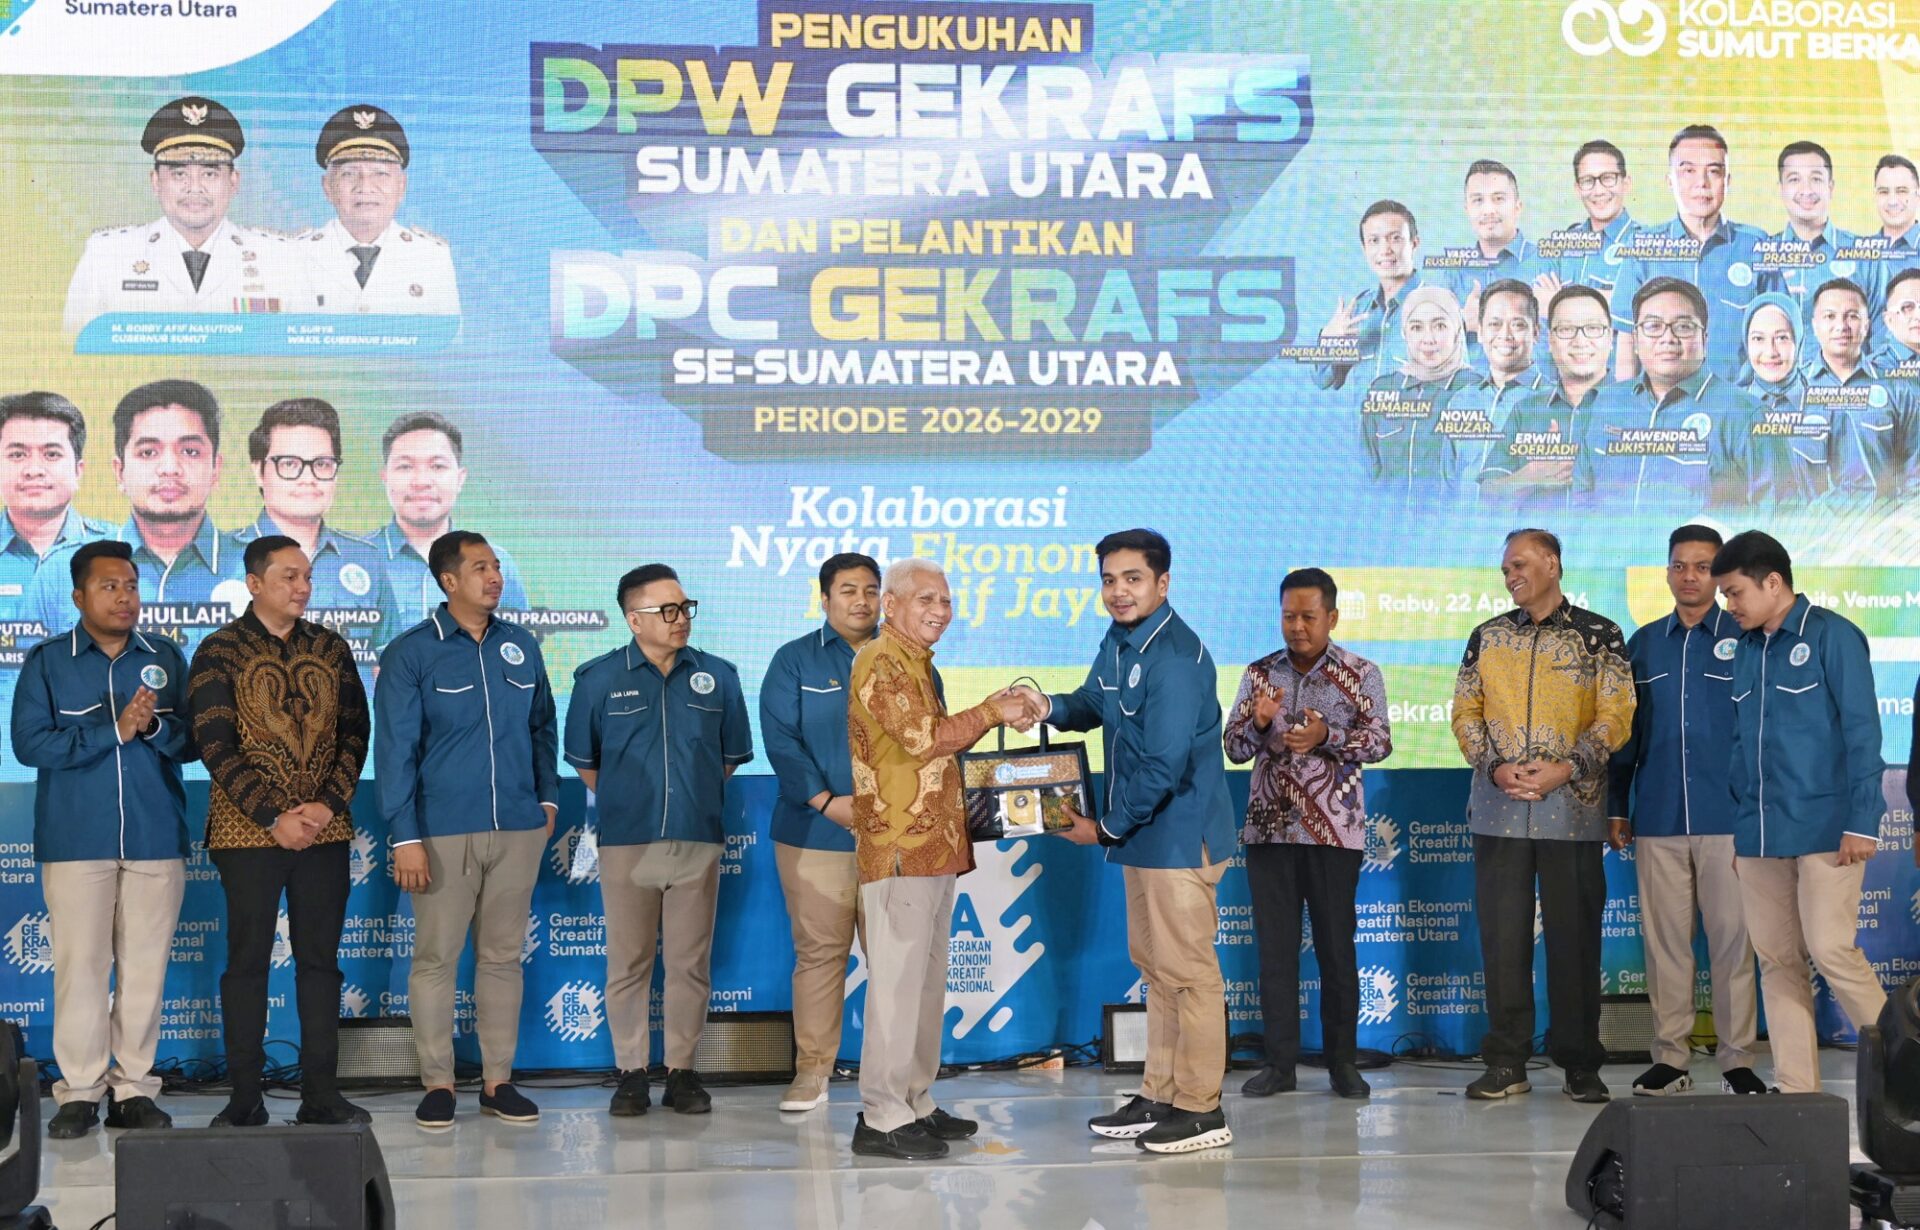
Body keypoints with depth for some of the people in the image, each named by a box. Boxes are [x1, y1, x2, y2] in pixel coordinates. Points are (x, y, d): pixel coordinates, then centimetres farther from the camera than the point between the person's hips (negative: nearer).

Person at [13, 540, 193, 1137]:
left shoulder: (167, 658, 11)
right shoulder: (46, 661, 4)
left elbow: (194, 742, 8)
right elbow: (29, 742, -7)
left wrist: (155, 727, -13)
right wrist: (114, 731, -13)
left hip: (156, 837, 2)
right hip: (75, 840, -2)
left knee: (145, 965, 2)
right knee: (80, 964, -3)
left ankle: (134, 1089, 10)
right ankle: (79, 1092, 5)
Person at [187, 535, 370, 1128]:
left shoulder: (330, 648, 8)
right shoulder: (220, 652, -2)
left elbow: (355, 731, 6)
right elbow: (216, 746, -7)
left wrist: (328, 804, -8)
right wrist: (274, 818, -12)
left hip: (325, 829, 3)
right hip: (248, 831, -3)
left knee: (320, 960, 5)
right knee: (248, 961, 2)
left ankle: (321, 1094, 11)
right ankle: (244, 1097, 8)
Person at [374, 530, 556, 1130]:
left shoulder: (522, 647, 9)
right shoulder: (410, 653, -4)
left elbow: (543, 727, 19)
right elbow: (394, 748, -6)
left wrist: (548, 796, 11)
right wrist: (404, 837, -11)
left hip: (518, 829, 4)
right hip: (444, 832, -4)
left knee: (502, 957, 9)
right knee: (436, 958, 1)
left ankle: (498, 1082, 16)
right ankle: (438, 1084, 10)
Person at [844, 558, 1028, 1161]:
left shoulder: (916, 663, 20)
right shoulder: (880, 663, -10)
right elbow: (923, 737, -20)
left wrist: (991, 715, 11)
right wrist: (991, 712, -11)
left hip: (934, 847, 10)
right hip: (900, 849, -10)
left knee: (927, 980, 14)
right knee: (897, 980, -9)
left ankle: (915, 1104, 21)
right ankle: (882, 1119, -5)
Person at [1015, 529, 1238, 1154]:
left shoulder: (1174, 658, -21)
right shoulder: (1119, 641, 9)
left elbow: (1163, 766, -23)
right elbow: (1094, 703, 23)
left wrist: (1106, 828, -13)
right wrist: (1050, 707, 0)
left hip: (1181, 833, -10)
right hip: (1143, 833, 10)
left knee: (1187, 970, -4)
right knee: (1154, 964, 16)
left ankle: (1201, 1110, 4)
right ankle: (1159, 1096, 26)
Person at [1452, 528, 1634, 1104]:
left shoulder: (1599, 635, 3)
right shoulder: (1487, 636, 12)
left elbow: (1615, 715, -2)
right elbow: (1465, 712, 9)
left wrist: (1567, 768, -14)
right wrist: (1495, 767, -7)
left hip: (1572, 805, -3)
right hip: (1499, 807, 3)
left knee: (1574, 936, 1)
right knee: (1502, 934, 3)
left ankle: (1580, 1065, 10)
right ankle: (1506, 1063, 11)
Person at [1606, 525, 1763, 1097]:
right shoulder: (1643, 644, 12)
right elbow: (1626, 729, 15)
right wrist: (1617, 808, 11)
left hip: (1727, 815, -3)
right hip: (1658, 817, 3)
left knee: (1732, 937, -1)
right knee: (1664, 938, 5)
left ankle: (1737, 1060, 7)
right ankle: (1670, 1057, 11)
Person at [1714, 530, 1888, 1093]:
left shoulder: (1832, 635, -5)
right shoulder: (1745, 649, 14)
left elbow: (1862, 730, -9)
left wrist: (1862, 822, -14)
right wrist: (1740, 826, 17)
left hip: (1824, 828, -6)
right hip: (1759, 832, 6)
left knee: (1831, 949, -12)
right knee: (1776, 960, 5)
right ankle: (1796, 1089, 10)